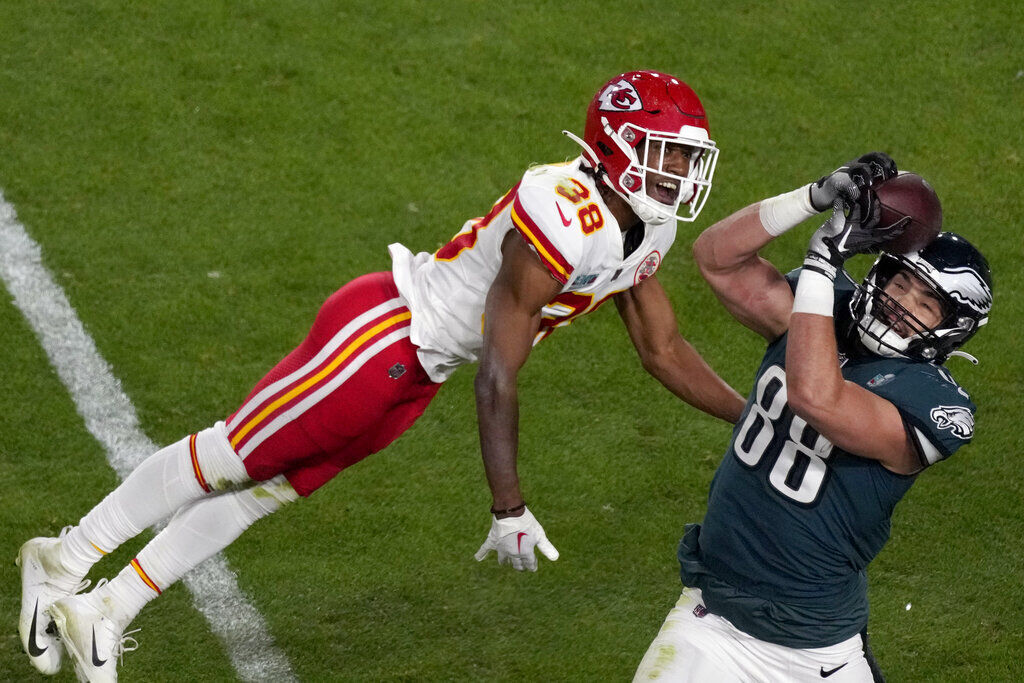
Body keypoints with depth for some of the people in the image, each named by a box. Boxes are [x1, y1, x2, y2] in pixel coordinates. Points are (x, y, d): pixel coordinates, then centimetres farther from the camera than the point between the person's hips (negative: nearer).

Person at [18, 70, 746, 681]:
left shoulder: (646, 229, 0)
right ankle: (68, 559, 20)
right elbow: (498, 375, -28)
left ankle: (106, 611, 23)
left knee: (264, 488, 14)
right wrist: (509, 507, -28)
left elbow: (665, 352, 13)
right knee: (228, 460, 2)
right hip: (379, 333, -9)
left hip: (418, 374, 9)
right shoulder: (564, 220, -30)